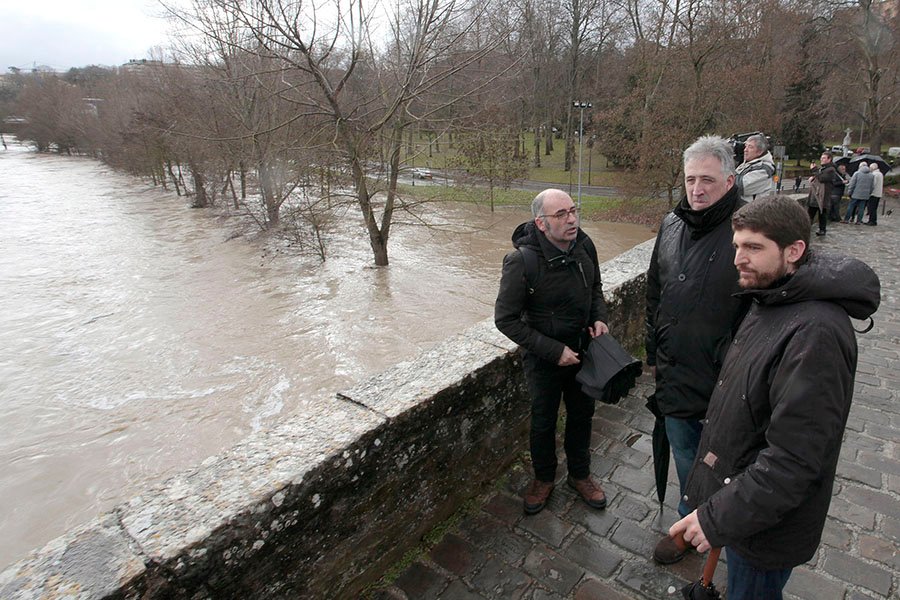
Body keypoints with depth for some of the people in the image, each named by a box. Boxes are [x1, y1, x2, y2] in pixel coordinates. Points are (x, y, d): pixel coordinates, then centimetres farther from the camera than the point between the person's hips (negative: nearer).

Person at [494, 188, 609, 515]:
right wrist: (553, 351, -22)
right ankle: (544, 478, 42)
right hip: (544, 357, -5)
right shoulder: (521, 261, -27)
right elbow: (505, 319, -21)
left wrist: (599, 317, -8)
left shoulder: (584, 245, -10)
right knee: (543, 421, 15)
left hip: (583, 350, 5)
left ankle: (579, 474, 46)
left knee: (582, 414, 21)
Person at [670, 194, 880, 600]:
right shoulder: (771, 302, 1)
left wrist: (719, 518, -26)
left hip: (767, 523, -8)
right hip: (736, 488, 8)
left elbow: (792, 459, -31)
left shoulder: (815, 333, -30)